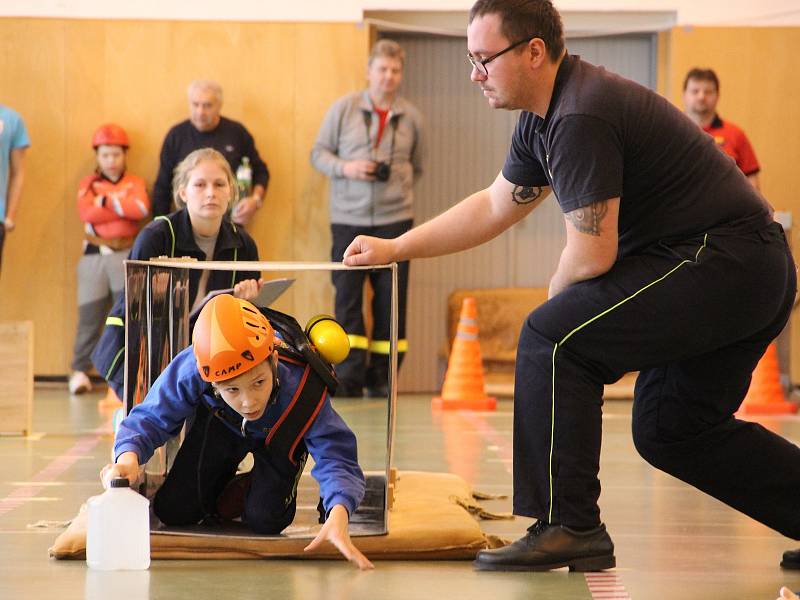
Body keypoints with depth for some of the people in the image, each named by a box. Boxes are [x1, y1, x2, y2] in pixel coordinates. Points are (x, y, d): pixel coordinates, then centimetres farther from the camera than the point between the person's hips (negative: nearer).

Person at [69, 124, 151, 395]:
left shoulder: (135, 183, 11)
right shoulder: (88, 183, 11)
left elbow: (142, 208, -10)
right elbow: (86, 212, -8)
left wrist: (105, 202, -7)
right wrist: (124, 207, -5)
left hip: (127, 254, 0)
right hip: (94, 254, 0)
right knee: (89, 315, -2)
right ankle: (80, 370, 3)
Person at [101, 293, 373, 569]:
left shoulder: (304, 392, -45)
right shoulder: (191, 371, -43)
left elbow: (336, 459, -46)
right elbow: (151, 419, -31)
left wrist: (338, 516, -67)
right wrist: (129, 456, -55)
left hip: (280, 435, -1)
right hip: (221, 426, 2)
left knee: (264, 520, -17)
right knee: (173, 510, -4)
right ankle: (225, 480, 29)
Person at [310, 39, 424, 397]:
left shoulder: (410, 117, 10)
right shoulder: (343, 109, 5)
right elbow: (318, 153, 6)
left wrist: (400, 184, 5)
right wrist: (344, 168, -11)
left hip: (395, 219, 1)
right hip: (349, 219, -1)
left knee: (391, 298, 1)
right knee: (347, 296, -3)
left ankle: (381, 377, 9)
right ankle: (349, 376, 1)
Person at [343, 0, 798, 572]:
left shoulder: (579, 120, -20)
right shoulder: (545, 118, 12)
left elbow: (591, 256, -19)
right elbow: (495, 206, 25)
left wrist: (559, 299, 3)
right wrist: (396, 247, 24)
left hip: (719, 261, -11)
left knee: (553, 338, -14)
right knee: (667, 429, 18)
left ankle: (568, 527, -14)